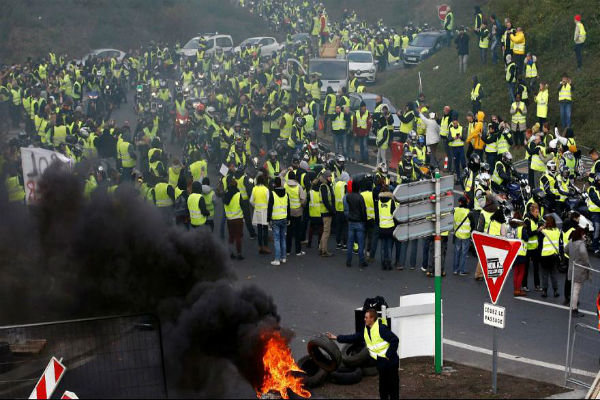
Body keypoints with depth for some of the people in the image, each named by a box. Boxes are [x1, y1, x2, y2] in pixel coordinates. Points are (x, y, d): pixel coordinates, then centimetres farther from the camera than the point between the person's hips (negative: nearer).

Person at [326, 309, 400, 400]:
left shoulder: (381, 328, -19)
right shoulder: (366, 329, 7)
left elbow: (395, 340, -23)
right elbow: (355, 338, 12)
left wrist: (389, 355, -20)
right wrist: (336, 337, 9)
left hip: (390, 361, -8)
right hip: (380, 363, 8)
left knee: (393, 384, 2)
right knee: (383, 386, 14)